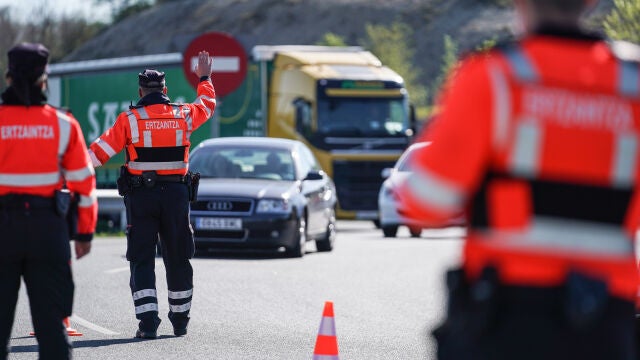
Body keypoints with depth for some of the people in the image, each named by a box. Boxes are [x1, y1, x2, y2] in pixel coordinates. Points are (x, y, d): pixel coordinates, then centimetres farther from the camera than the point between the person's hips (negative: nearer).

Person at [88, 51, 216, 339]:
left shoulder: (129, 120, -7)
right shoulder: (183, 115, 2)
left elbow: (99, 152, -5)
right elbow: (207, 105, 24)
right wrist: (204, 79, 41)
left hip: (140, 195, -3)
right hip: (176, 195, 3)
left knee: (141, 260, 0)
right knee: (178, 258, 13)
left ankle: (148, 321, -10)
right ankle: (180, 320, 21)